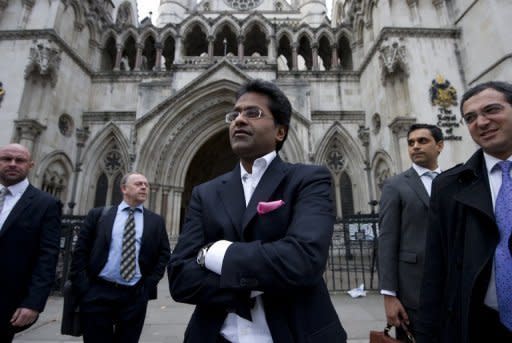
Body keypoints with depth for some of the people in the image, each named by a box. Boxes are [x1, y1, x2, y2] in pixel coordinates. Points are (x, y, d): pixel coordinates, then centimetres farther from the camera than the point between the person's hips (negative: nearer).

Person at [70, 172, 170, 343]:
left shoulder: (156, 221, 5)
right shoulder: (98, 214, 4)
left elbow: (164, 253, 7)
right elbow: (80, 250, 4)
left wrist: (151, 283, -1)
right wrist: (81, 285, -3)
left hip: (135, 296, 1)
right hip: (97, 293, -1)